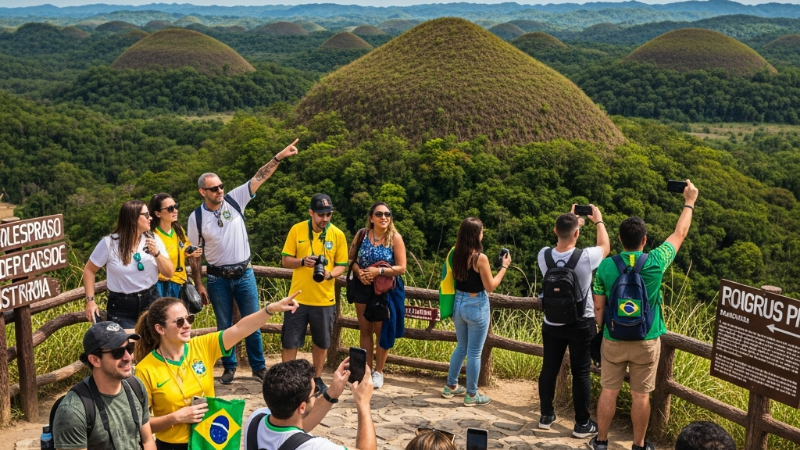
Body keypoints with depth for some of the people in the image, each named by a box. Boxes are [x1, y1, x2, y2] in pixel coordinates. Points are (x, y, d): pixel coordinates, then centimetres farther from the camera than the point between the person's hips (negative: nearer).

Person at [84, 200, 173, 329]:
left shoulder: (153, 239, -1)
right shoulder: (109, 243, -9)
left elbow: (169, 273, -1)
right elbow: (89, 270, 1)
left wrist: (156, 253, -16)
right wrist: (90, 300, -6)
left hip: (150, 301, 3)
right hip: (121, 307, -2)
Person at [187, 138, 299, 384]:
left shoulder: (235, 200, -5)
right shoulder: (196, 217, -6)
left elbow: (259, 178, -10)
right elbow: (194, 253, 0)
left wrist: (279, 156, -19)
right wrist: (199, 285, -1)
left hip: (244, 274, 1)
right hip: (218, 279, -1)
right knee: (224, 326, 11)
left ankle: (258, 366, 21)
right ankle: (229, 367, 27)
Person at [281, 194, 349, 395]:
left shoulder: (338, 235, -3)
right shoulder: (297, 230, -4)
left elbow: (341, 265, 1)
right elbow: (285, 260, 0)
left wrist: (329, 274, -20)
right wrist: (302, 261, -19)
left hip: (325, 299, 1)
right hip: (298, 297, -1)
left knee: (321, 342, 13)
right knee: (290, 341, 4)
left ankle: (317, 378, 31)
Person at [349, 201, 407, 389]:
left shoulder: (395, 238, -11)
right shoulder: (362, 235, -2)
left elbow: (401, 268, -12)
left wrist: (379, 271, -23)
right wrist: (359, 272, -15)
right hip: (363, 288, 3)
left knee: (381, 331, 7)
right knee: (365, 330, 12)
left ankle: (378, 372, 21)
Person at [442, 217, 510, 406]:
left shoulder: (456, 254, -1)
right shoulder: (480, 258, -20)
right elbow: (490, 286, -12)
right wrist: (504, 266, -4)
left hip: (458, 303, 7)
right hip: (476, 306, -7)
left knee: (461, 347, 23)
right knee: (474, 352, 5)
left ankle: (450, 386, 32)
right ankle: (472, 395, 15)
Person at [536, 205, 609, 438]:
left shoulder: (544, 255, -12)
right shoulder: (585, 257, -21)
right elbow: (605, 247, 3)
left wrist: (570, 220, 18)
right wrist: (598, 221, 16)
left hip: (552, 324, 3)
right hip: (581, 325, -3)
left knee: (549, 369, 14)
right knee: (581, 373, 7)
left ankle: (546, 416, 27)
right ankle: (582, 424, 15)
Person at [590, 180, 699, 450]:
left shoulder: (606, 266, -10)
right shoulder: (656, 262, -12)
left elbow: (598, 307, -2)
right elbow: (680, 234, 4)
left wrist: (600, 332, 14)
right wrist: (689, 203, 17)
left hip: (613, 340, 1)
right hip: (646, 341, -1)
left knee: (609, 391, 11)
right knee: (640, 395, 10)